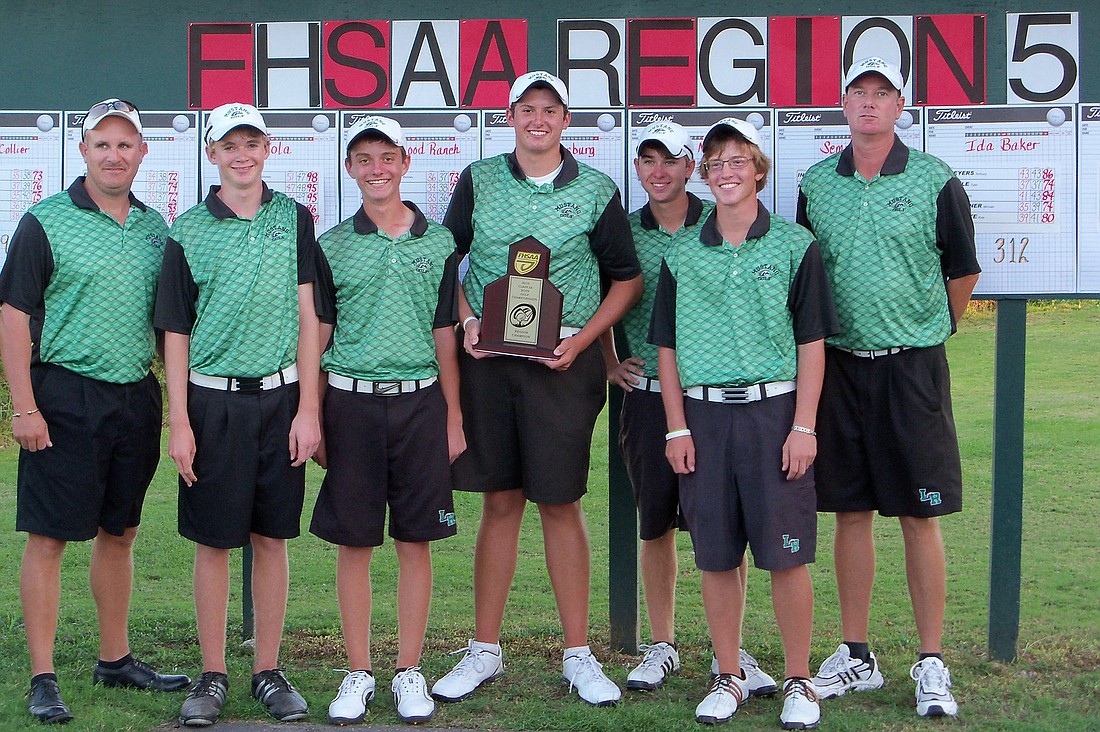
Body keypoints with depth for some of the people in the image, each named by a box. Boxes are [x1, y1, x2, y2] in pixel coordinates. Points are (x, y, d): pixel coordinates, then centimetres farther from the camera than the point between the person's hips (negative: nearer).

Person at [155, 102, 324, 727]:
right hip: (212, 400, -1)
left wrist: (308, 409, -1)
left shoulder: (294, 219, 6)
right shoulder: (189, 230, 2)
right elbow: (177, 333, 4)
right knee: (213, 541, 3)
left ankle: (269, 671, 16)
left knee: (272, 537, 6)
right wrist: (179, 422, -2)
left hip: (280, 398, 1)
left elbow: (307, 318, 4)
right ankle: (213, 676, 12)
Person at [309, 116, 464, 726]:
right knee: (353, 542, 3)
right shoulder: (332, 246, 5)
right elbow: (316, 336, 7)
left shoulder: (438, 242, 7)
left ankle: (410, 673, 13)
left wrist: (454, 418, 7)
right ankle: (358, 674, 13)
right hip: (351, 401, 0)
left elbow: (446, 336, 9)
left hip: (420, 401, 0)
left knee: (415, 541, 4)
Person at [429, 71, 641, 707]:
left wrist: (582, 339, -5)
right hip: (487, 357, 1)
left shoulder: (595, 190, 3)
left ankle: (578, 655, 11)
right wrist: (467, 320, -3)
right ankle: (485, 651, 15)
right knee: (500, 503, 6)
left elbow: (627, 279, 6)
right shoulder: (479, 181, 6)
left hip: (564, 362, -1)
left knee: (561, 504, 2)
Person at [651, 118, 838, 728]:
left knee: (785, 554, -2)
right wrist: (677, 429, 3)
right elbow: (667, 347, 11)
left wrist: (803, 426, -7)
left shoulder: (794, 245, 1)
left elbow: (812, 342, 0)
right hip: (704, 413, 3)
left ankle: (798, 681, 10)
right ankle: (728, 678, 18)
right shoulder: (682, 255, 8)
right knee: (716, 556, 6)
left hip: (773, 409, -2)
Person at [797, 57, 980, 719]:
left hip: (912, 366, -3)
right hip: (839, 363, 3)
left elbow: (965, 271, 6)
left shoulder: (935, 181, -4)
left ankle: (932, 664, 5)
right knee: (851, 512, 8)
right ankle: (856, 657, 17)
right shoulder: (816, 184, 6)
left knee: (920, 515, -2)